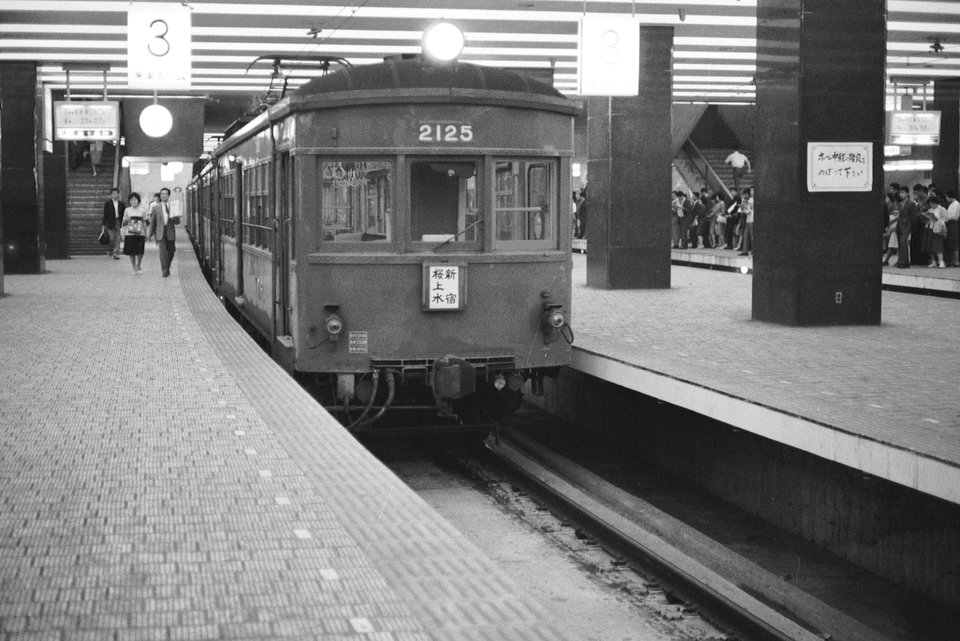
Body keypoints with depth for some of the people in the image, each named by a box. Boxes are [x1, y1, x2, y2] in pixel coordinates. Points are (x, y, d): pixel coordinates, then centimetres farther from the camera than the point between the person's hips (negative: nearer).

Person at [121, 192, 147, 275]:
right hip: (130, 234, 0)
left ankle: (138, 266, 18)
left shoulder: (142, 210, 6)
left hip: (140, 234, 0)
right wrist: (125, 221, -15)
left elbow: (144, 223, 11)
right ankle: (134, 269, 12)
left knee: (140, 252, -6)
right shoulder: (127, 210, 5)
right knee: (131, 253, 0)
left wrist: (146, 235, 10)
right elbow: (124, 223, 9)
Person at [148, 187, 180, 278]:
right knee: (163, 251, -16)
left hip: (170, 233, 2)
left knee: (171, 252, 9)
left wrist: (172, 218, -19)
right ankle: (164, 271, -15)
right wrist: (150, 233, 18)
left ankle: (167, 268, 33)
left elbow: (178, 222, 3)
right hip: (160, 233, -2)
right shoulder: (156, 207, 5)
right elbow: (152, 222, 14)